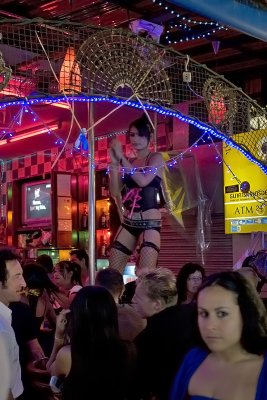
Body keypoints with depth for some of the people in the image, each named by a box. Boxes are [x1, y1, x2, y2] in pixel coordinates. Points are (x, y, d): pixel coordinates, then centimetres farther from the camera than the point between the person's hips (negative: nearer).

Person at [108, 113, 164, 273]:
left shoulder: (156, 158, 0)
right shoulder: (128, 162, 12)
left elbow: (143, 180, -18)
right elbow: (115, 192, 4)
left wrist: (121, 158, -13)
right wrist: (114, 163, -3)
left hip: (150, 222, -6)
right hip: (128, 222, 6)